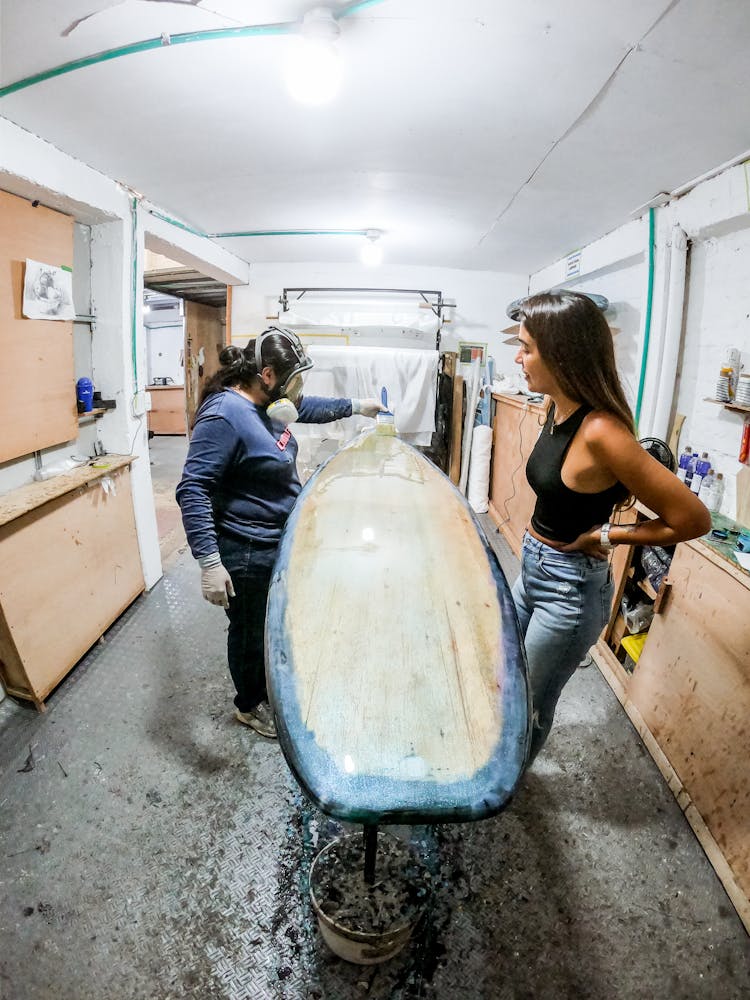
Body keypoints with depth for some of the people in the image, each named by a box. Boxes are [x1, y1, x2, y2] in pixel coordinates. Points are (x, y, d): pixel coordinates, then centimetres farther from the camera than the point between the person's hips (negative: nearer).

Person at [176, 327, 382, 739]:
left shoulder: (268, 402, 2)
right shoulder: (224, 415, -25)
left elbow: (307, 407, 25)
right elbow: (192, 490, -26)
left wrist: (355, 406, 25)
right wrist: (210, 563, -29)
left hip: (279, 543, 9)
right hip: (246, 555, -9)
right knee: (251, 632, 13)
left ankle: (271, 689, 50)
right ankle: (249, 705, 40)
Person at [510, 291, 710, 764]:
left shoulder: (600, 433, -30)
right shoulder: (558, 410, -5)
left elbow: (693, 520, -25)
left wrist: (603, 537, -17)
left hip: (570, 587, -8)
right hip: (534, 568, 9)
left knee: (529, 703, 15)